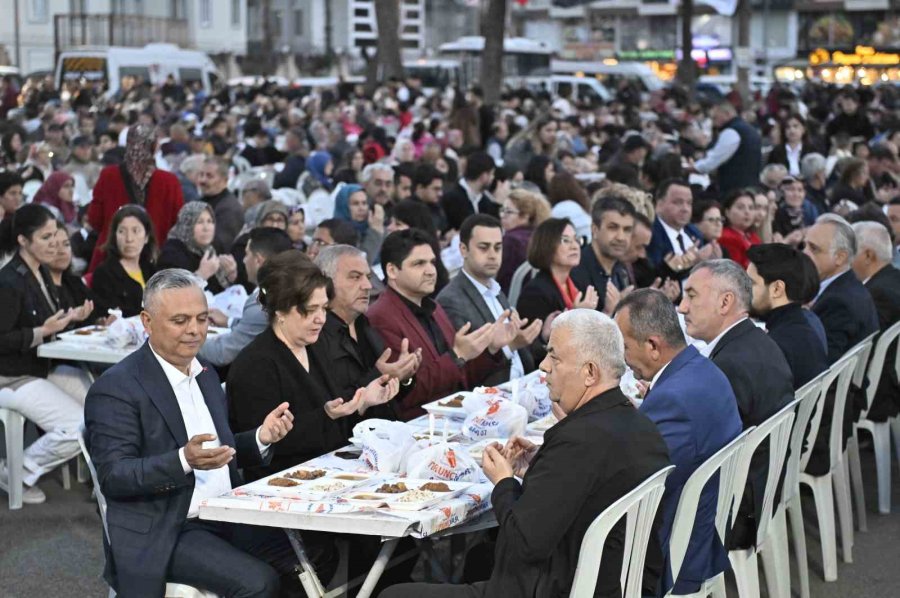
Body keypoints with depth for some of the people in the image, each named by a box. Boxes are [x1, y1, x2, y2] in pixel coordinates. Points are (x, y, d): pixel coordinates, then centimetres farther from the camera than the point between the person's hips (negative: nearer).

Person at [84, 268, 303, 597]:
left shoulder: (205, 375, 13)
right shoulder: (116, 388, -11)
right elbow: (112, 477, -17)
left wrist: (261, 438, -3)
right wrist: (184, 460, -31)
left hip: (226, 516, 7)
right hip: (163, 533, -7)